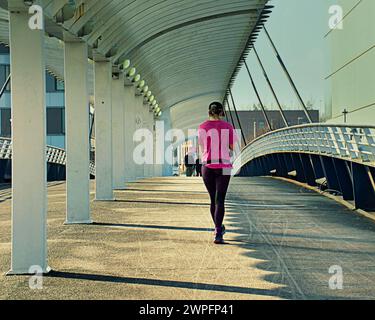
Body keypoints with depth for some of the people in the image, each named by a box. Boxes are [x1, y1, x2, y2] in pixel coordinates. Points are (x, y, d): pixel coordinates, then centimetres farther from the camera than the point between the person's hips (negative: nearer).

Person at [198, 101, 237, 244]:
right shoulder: (228, 127, -1)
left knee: (213, 200, 16)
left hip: (207, 167, 1)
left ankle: (219, 228, 30)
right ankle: (218, 234, -14)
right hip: (223, 167, -1)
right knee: (220, 200, -4)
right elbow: (232, 148, 4)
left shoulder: (202, 127, 1)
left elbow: (202, 148, 8)